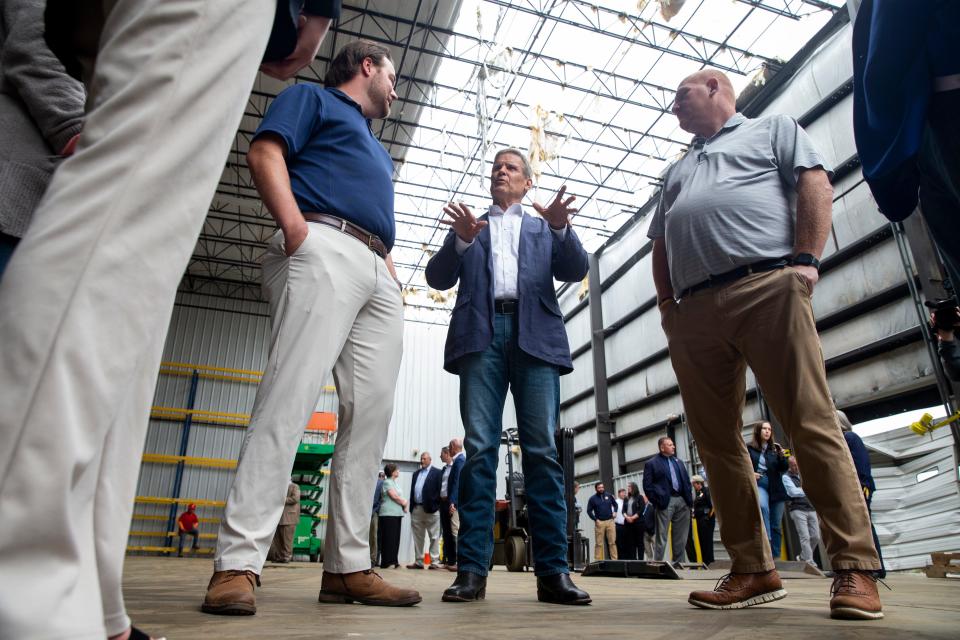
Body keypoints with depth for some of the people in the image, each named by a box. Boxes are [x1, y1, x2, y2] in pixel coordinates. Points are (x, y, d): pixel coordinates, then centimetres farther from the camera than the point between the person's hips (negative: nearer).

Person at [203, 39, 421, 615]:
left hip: (379, 273, 8)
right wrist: (294, 224, -16)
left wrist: (393, 274, 15)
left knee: (372, 411, -5)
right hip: (324, 247, -7)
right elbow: (265, 153, 1)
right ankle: (238, 563, -18)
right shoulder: (312, 98, 18)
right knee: (292, 392, -20)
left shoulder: (377, 149, 39)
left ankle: (348, 565, -2)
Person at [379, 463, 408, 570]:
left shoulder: (396, 482, 18)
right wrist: (405, 503, -2)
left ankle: (393, 561, 10)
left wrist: (405, 503, -2)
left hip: (397, 513, 8)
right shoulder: (387, 482, -8)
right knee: (388, 538, -6)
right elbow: (395, 497, -15)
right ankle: (387, 562, -3)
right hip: (389, 514, -8)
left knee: (396, 538, 7)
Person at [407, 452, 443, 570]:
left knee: (434, 537, -1)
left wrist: (435, 505, -13)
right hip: (416, 508, 6)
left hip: (431, 509, -6)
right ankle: (418, 561, 18)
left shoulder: (437, 472, 0)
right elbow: (412, 490, 17)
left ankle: (434, 562, 1)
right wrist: (411, 506, 9)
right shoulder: (416, 473, 19)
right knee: (417, 537, 11)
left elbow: (439, 490, -6)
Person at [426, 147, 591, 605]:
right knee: (480, 450, -6)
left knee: (542, 451, -6)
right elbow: (438, 278, 12)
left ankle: (553, 570, -4)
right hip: (481, 334, 0)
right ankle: (472, 568, -4)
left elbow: (575, 271, 9)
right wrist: (460, 240, -6)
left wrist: (561, 228, -9)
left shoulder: (544, 227, 25)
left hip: (535, 334, 0)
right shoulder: (468, 226, 25)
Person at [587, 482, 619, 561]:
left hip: (610, 521, 2)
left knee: (612, 542, 2)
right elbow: (589, 511, 3)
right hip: (599, 522, -2)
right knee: (599, 543, -1)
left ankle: (614, 559, 7)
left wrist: (615, 512, 5)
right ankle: (598, 560, 3)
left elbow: (615, 504, 21)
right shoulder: (593, 498, 1)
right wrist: (595, 519, -6)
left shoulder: (608, 495, 8)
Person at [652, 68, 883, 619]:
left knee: (813, 424, -10)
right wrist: (666, 303, 13)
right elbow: (661, 244, 28)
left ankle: (855, 566, -2)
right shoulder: (678, 171, 34)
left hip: (768, 287, -5)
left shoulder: (773, 129, 20)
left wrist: (805, 259, -11)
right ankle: (754, 569, 8)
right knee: (717, 441, 1)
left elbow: (816, 185, 4)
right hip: (692, 311, 6)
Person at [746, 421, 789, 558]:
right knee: (763, 507, -36)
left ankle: (775, 556, 13)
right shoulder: (749, 448, 2)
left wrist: (782, 456, -10)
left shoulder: (775, 448, 10)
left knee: (776, 525, 5)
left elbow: (783, 469, 7)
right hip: (759, 483, -3)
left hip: (776, 488, 4)